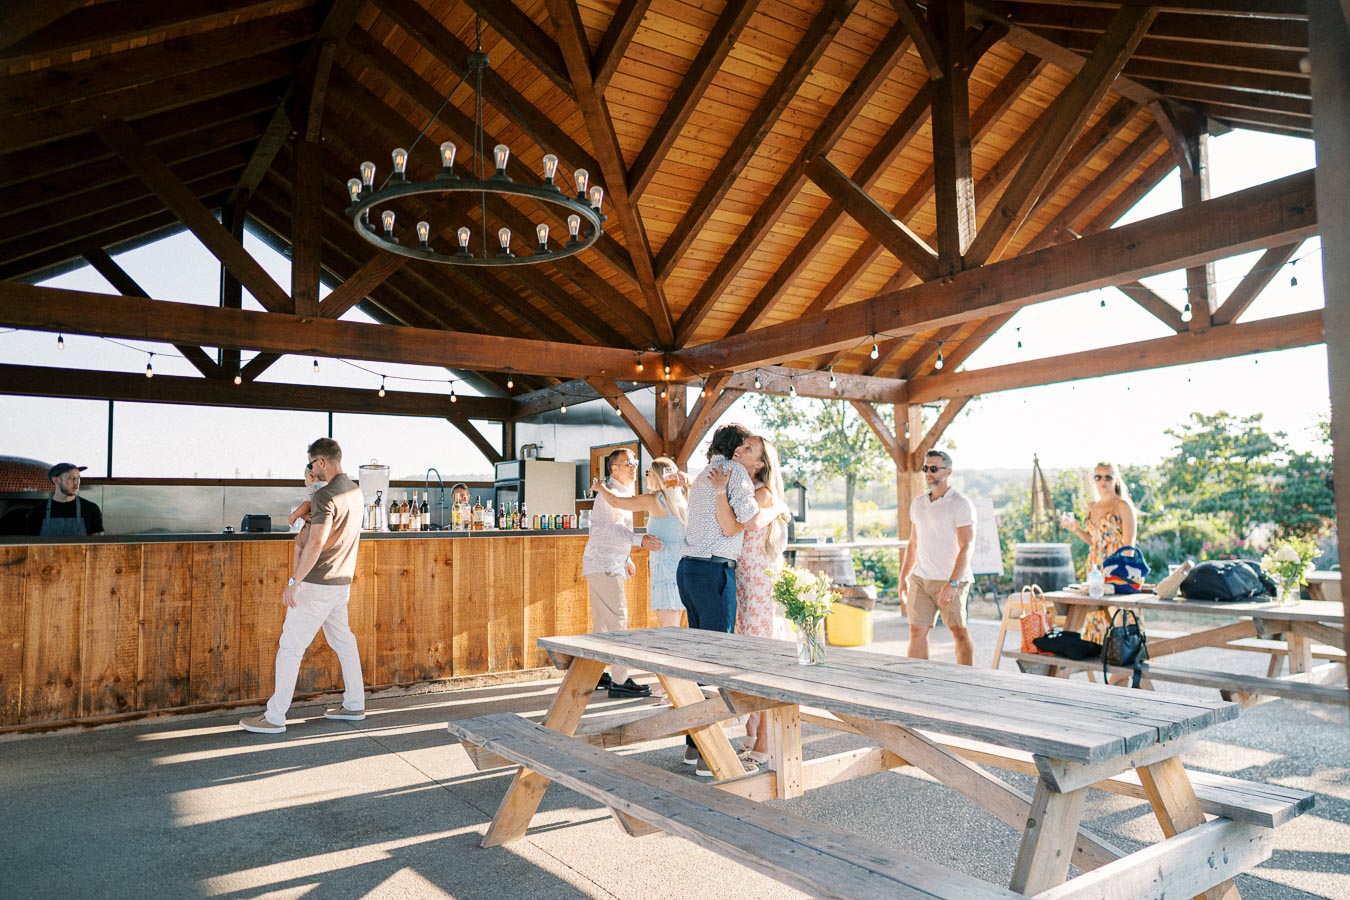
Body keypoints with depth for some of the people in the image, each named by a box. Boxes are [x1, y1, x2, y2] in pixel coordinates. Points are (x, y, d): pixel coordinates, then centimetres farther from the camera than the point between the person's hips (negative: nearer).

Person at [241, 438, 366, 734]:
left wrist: (294, 582, -21)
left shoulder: (326, 495, -19)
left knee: (290, 646, -1)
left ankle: (274, 717, 6)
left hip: (317, 584, -9)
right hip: (342, 582, 9)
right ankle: (354, 705, 24)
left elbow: (316, 543, -25)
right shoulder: (354, 491, 8)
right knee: (343, 640, 17)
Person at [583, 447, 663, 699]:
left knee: (603, 621, 14)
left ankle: (597, 674, 22)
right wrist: (640, 540, -44)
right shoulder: (610, 494, -14)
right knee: (617, 620, -12)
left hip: (609, 565, 10)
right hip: (604, 565, -10)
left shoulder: (623, 492, 18)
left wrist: (625, 559, 28)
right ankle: (620, 682, -12)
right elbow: (616, 527, -29)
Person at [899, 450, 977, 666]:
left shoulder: (961, 504, -10)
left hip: (951, 580, -5)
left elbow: (966, 548, -17)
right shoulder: (918, 503, 11)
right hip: (920, 579, 5)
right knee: (917, 632, 0)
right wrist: (903, 578, 14)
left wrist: (952, 583, -26)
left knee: (959, 633, 7)